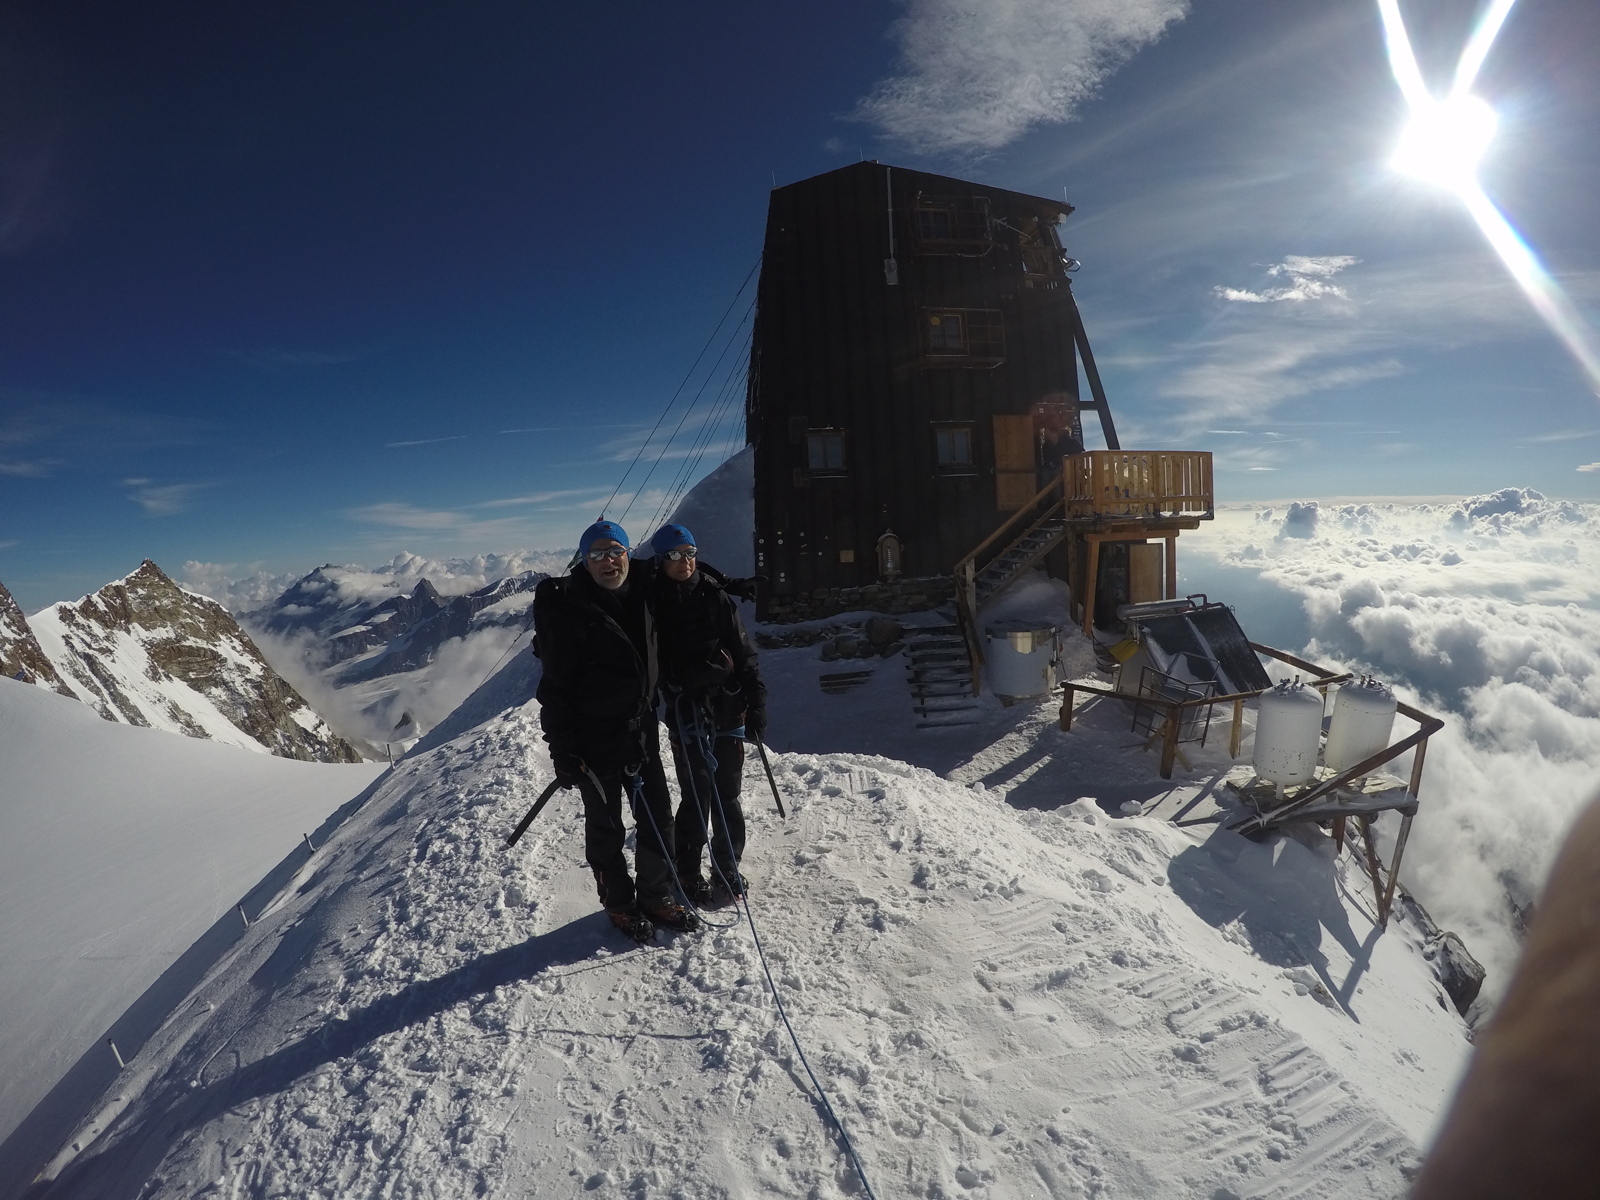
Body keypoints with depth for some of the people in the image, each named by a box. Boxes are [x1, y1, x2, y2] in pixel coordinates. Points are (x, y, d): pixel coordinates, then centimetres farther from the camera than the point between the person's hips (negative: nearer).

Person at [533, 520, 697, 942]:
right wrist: (563, 750, -17)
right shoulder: (566, 608, -15)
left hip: (641, 733, 6)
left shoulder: (640, 598, 4)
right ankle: (619, 904, 31)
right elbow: (556, 684, -15)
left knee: (658, 817, 12)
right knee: (606, 827, 11)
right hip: (594, 739, -5)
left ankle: (656, 896, 32)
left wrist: (651, 715, 20)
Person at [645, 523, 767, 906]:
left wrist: (756, 704, -1)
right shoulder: (654, 605, -2)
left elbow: (744, 654, 3)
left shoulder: (718, 598, 3)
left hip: (729, 707, 2)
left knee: (727, 795, 10)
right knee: (697, 796, -1)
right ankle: (687, 876, 17)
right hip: (686, 712, -2)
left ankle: (727, 872, 25)